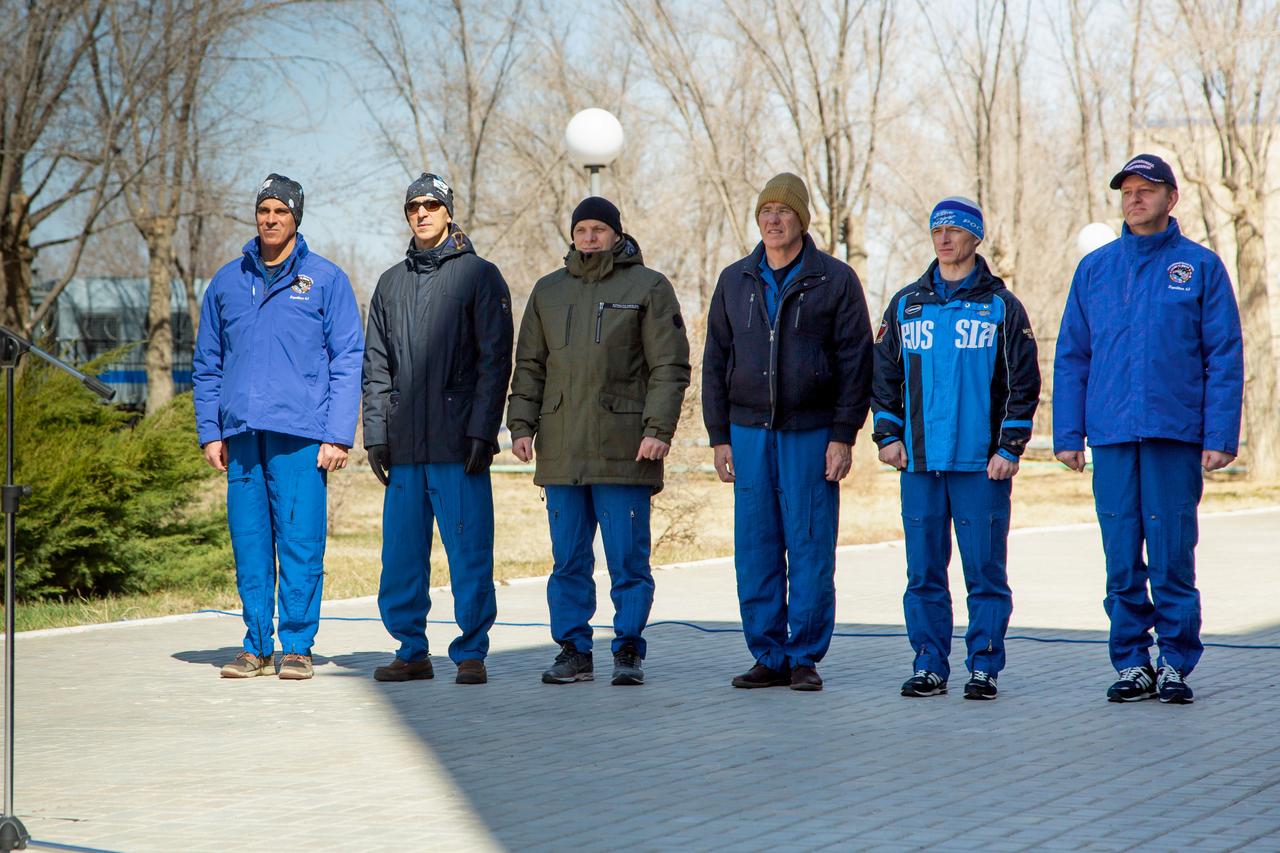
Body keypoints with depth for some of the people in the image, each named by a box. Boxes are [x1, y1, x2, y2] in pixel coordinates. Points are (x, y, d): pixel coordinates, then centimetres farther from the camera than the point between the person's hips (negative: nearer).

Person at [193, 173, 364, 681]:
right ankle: (257, 647, 12)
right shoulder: (227, 282, 15)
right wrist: (209, 431, 8)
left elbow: (347, 362, 0)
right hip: (241, 432, 4)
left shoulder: (325, 280, 4)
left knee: (300, 541, -5)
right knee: (249, 543, 5)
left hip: (300, 432, -3)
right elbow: (207, 364, 17)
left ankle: (297, 645, 3)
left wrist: (338, 434, -8)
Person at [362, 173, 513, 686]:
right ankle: (412, 651, 15)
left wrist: (482, 431, -12)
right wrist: (375, 433, 8)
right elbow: (376, 367, 17)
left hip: (459, 444, -5)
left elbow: (495, 359, -4)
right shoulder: (392, 283, 17)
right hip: (405, 446, 5)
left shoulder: (479, 276, 2)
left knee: (469, 553, -4)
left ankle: (471, 653, 3)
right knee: (401, 555, 5)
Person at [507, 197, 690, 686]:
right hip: (561, 452, 4)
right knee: (568, 560, 7)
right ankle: (573, 650, 13)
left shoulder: (648, 287, 3)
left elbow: (670, 366, -2)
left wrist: (658, 429, -12)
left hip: (623, 449, -4)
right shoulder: (548, 291, 16)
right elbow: (530, 366, 18)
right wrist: (522, 424, 6)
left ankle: (628, 651, 6)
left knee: (628, 560, -2)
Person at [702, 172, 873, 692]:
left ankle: (805, 658, 5)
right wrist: (719, 436, 6)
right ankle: (768, 656, 11)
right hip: (749, 432, 3)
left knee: (810, 550, -2)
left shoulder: (835, 280, 1)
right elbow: (715, 362, 13)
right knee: (755, 551, 3)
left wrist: (843, 437, -8)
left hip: (812, 432, -3)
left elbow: (855, 363, -2)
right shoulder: (734, 282, 11)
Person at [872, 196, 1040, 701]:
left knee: (985, 571, -1)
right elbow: (884, 375, 17)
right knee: (923, 573, 4)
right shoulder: (906, 305, 12)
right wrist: (887, 435, 6)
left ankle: (984, 668, 5)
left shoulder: (1002, 308, 4)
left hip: (982, 465, -3)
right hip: (919, 463, 3)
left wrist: (1009, 449, -5)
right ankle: (929, 666, 12)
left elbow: (1023, 385, 2)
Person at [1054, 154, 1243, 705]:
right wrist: (1067, 434, 4)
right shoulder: (1094, 268, 12)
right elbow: (1070, 358, 12)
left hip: (1176, 436, -2)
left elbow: (1225, 358, 1)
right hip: (1111, 437, 3)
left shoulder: (1201, 267, 4)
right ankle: (1131, 664, 12)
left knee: (1172, 557, -3)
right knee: (1122, 561, 4)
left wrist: (1220, 437, -6)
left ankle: (1176, 664, 6)